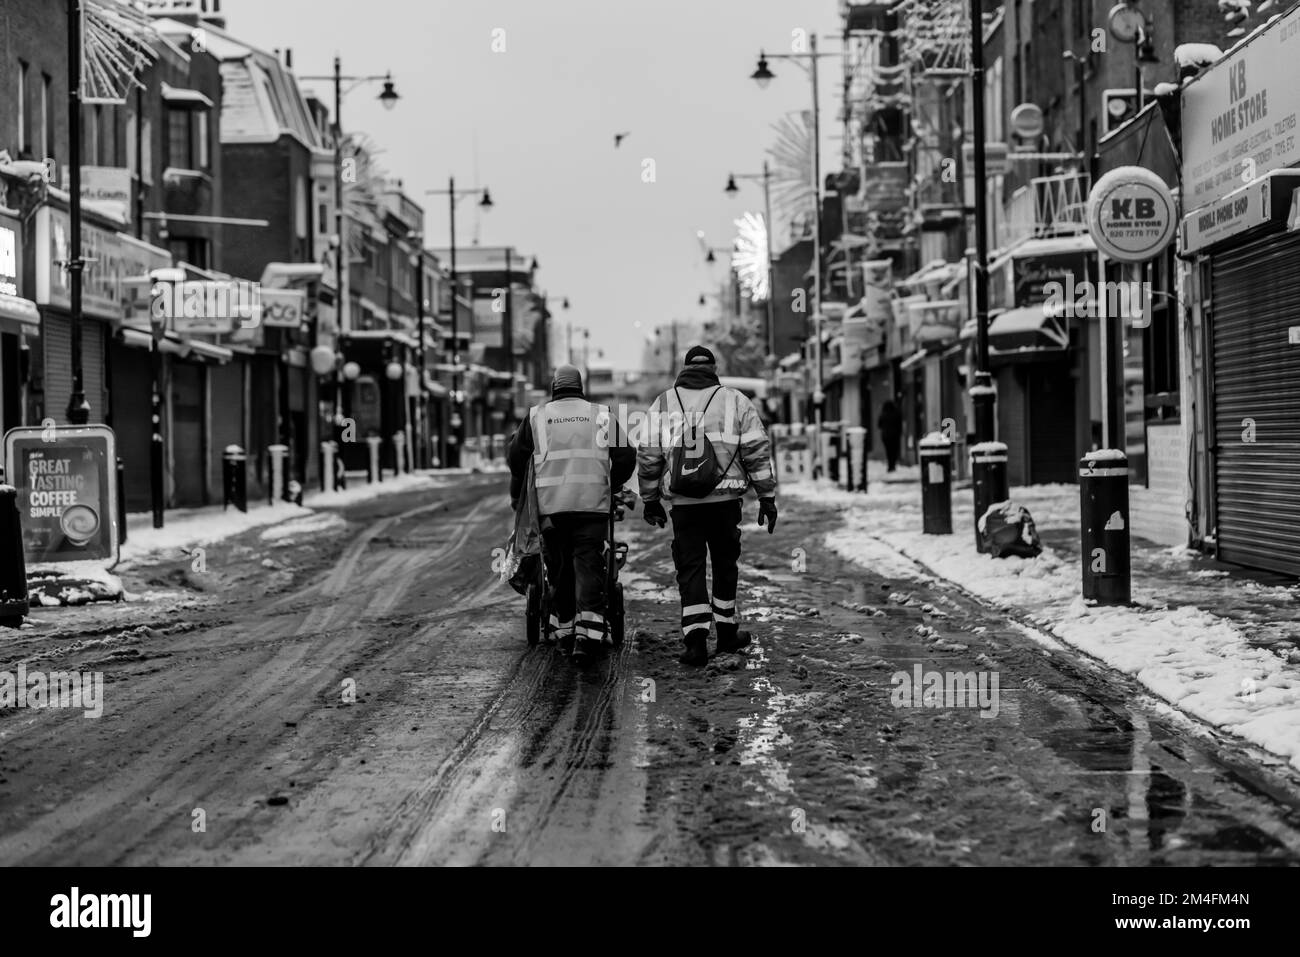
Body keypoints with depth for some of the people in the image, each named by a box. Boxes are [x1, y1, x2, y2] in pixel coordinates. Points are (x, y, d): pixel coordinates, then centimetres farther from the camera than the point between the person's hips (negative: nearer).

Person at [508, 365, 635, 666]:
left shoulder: (537, 416, 9)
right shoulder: (601, 416, 9)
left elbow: (516, 456, 8)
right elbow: (626, 457, 7)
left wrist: (517, 495, 22)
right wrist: (611, 486, 23)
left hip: (551, 505, 1)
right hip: (593, 505, -1)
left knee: (559, 568, 12)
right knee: (588, 567, -2)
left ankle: (565, 630, 18)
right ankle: (588, 634, -13)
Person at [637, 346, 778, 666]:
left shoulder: (664, 404, 7)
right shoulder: (735, 401, 5)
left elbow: (648, 456, 5)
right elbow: (758, 451, 0)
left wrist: (650, 500, 14)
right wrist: (767, 497, 4)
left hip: (683, 502, 0)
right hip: (726, 498, 0)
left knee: (690, 569, 3)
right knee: (725, 565, 16)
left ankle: (696, 640, -9)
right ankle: (726, 632, 25)